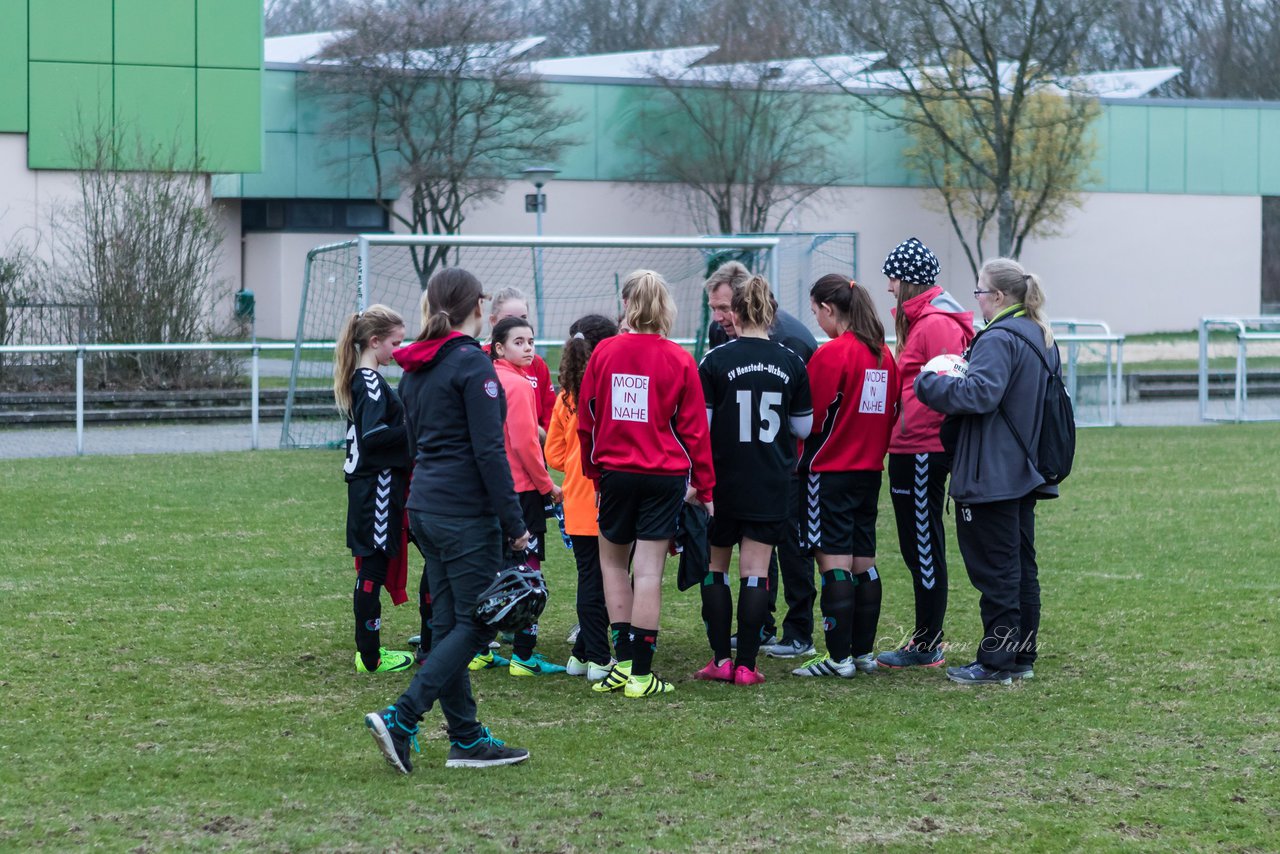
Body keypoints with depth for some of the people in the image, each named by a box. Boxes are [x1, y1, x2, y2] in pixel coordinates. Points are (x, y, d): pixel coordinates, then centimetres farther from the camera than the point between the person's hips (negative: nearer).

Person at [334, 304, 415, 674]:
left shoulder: (360, 380, 14)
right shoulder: (372, 383, -15)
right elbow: (374, 435, -25)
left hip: (367, 486, 10)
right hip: (377, 487, -10)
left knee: (371, 569, 13)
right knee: (373, 567, -5)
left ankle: (369, 649, 18)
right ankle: (370, 656, -1)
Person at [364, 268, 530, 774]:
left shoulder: (415, 367, 12)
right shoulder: (472, 364, -13)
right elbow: (489, 451, -17)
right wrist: (514, 524, -13)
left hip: (425, 505, 9)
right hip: (467, 513, -9)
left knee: (449, 623, 11)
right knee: (475, 624, -4)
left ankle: (466, 737, 15)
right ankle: (400, 718, -14)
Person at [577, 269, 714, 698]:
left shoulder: (603, 352, -2)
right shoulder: (679, 360, -5)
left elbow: (585, 419, 4)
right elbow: (693, 427, -2)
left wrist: (592, 469, 17)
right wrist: (703, 486, 5)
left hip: (615, 471, 1)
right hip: (665, 475, -1)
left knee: (612, 561, 18)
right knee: (649, 570, 1)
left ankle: (624, 661, 11)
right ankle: (640, 674, 1)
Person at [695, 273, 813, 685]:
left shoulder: (716, 361, -8)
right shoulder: (791, 363, 0)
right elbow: (804, 427, 7)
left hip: (723, 479, -1)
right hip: (772, 481, 2)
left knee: (715, 564, 13)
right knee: (756, 570, 3)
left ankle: (720, 659, 10)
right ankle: (746, 664, 0)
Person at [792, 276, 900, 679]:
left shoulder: (831, 354, -14)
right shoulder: (883, 354, 7)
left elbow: (812, 416, -12)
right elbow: (892, 412, 13)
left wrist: (799, 461, 3)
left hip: (831, 469, -7)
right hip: (870, 469, 7)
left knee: (834, 561, -5)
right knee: (863, 562, 11)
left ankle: (839, 657, -6)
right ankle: (863, 652, 16)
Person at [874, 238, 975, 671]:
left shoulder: (936, 324, -15)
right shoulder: (917, 321, 17)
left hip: (922, 452, -10)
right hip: (911, 450, 10)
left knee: (924, 548, -3)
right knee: (918, 548, 15)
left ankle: (927, 646, 3)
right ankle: (925, 636, 22)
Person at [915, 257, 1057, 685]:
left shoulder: (999, 340, -17)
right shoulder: (1041, 337, 14)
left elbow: (980, 393, -29)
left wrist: (930, 383, -16)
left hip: (992, 476, -10)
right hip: (1025, 471, 10)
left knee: (996, 570, -5)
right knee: (1022, 566, 14)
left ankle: (996, 662, -1)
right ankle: (1022, 657, 20)